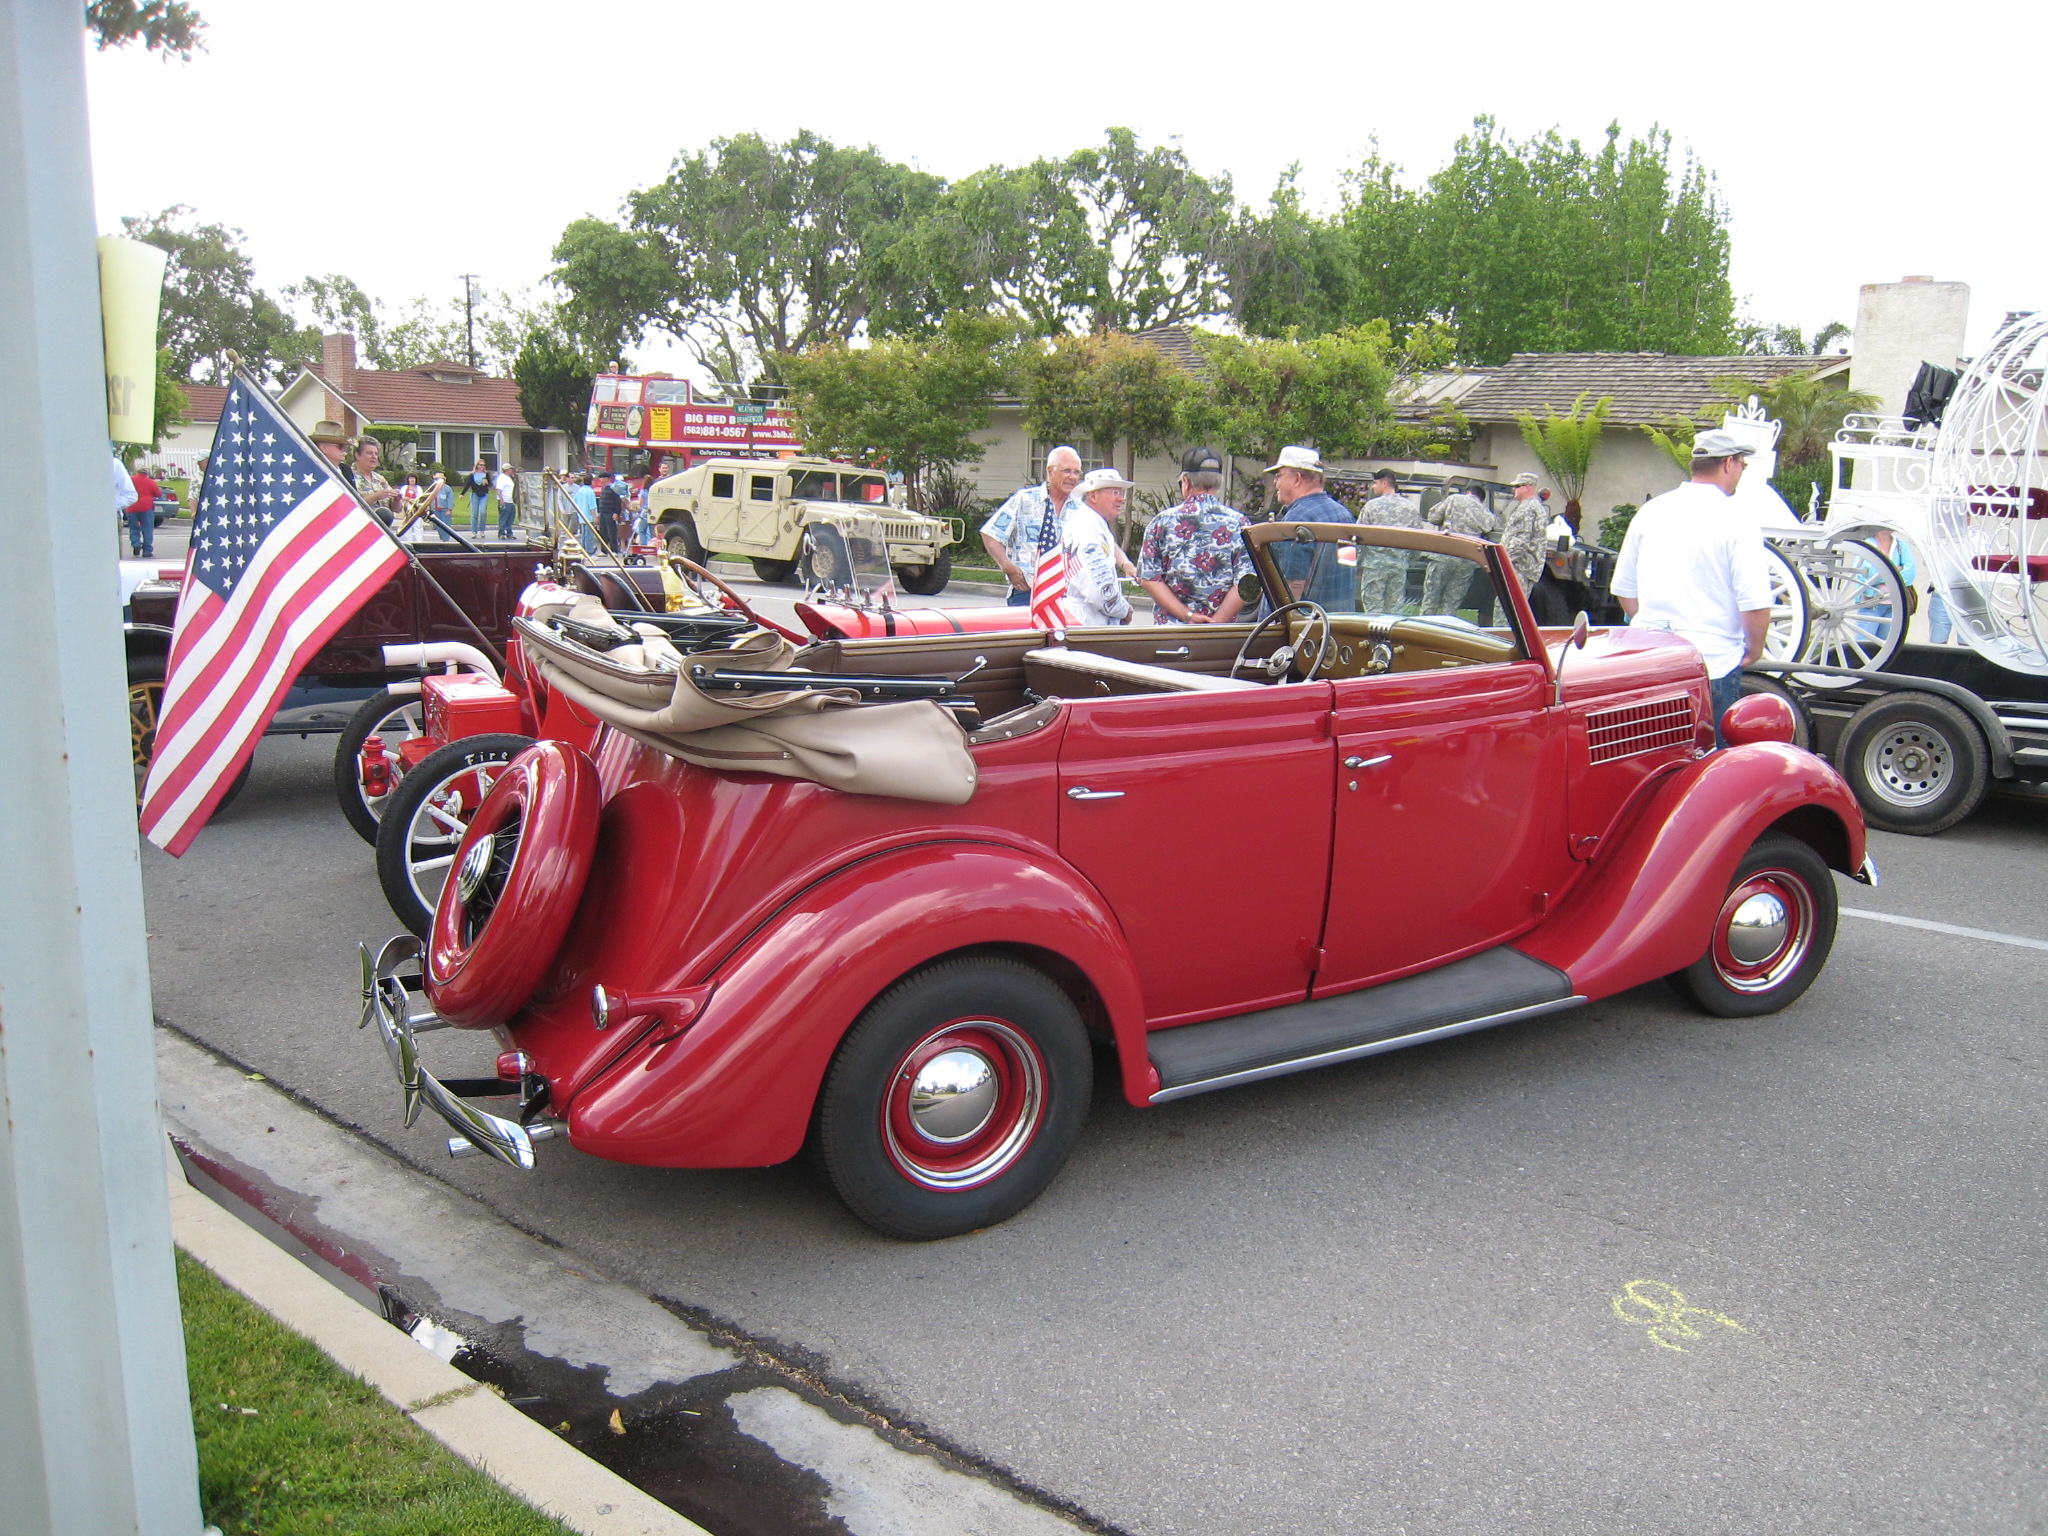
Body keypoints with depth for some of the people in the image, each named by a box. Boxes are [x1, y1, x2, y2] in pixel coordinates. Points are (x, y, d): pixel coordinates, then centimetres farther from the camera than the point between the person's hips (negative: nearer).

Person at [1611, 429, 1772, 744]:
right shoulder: (1737, 522, -9)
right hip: (1713, 665, -5)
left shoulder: (1650, 511, 6)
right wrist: (1753, 649, 4)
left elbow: (1624, 589, 14)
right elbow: (1756, 605, -14)